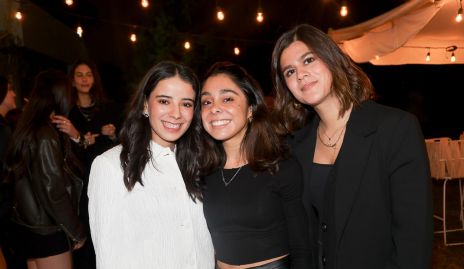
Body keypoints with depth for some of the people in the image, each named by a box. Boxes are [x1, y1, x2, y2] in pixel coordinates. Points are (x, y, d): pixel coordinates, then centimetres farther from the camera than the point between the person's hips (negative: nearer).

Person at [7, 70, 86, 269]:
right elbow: (54, 191, -21)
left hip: (28, 227, 8)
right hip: (48, 234, -8)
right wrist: (77, 232, -11)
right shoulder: (46, 137, -21)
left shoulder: (27, 130, 4)